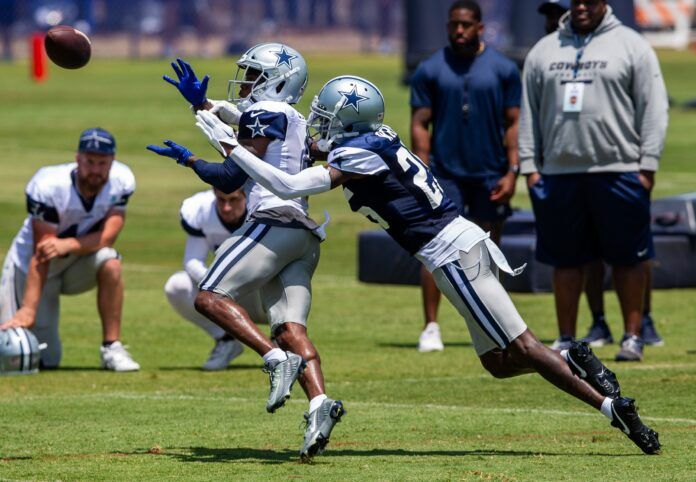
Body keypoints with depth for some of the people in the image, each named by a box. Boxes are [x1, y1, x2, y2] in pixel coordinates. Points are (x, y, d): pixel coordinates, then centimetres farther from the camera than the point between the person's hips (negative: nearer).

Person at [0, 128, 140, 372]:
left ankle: (112, 347, -20)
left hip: (78, 264, 3)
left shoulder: (121, 182, -16)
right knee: (45, 359, -5)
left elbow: (107, 237, -22)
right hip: (28, 267, -3)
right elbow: (40, 254, -30)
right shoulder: (48, 186, -28)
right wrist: (28, 310, -37)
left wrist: (67, 245, -41)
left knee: (110, 263, -32)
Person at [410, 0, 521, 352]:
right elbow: (420, 125, 2)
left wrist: (512, 172, -4)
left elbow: (513, 123, 4)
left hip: (490, 174, 1)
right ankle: (431, 328, -6)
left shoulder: (503, 69, 3)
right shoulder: (430, 70, 2)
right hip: (444, 172, -1)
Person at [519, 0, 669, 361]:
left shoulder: (632, 46, 2)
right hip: (559, 173, 3)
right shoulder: (544, 51, 13)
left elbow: (653, 108, -1)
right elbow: (529, 114, 14)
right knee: (565, 259, 7)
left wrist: (647, 164, -8)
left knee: (628, 258, 0)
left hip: (619, 171, -3)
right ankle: (566, 339, 13)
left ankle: (633, 336, 8)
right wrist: (529, 165, 6)